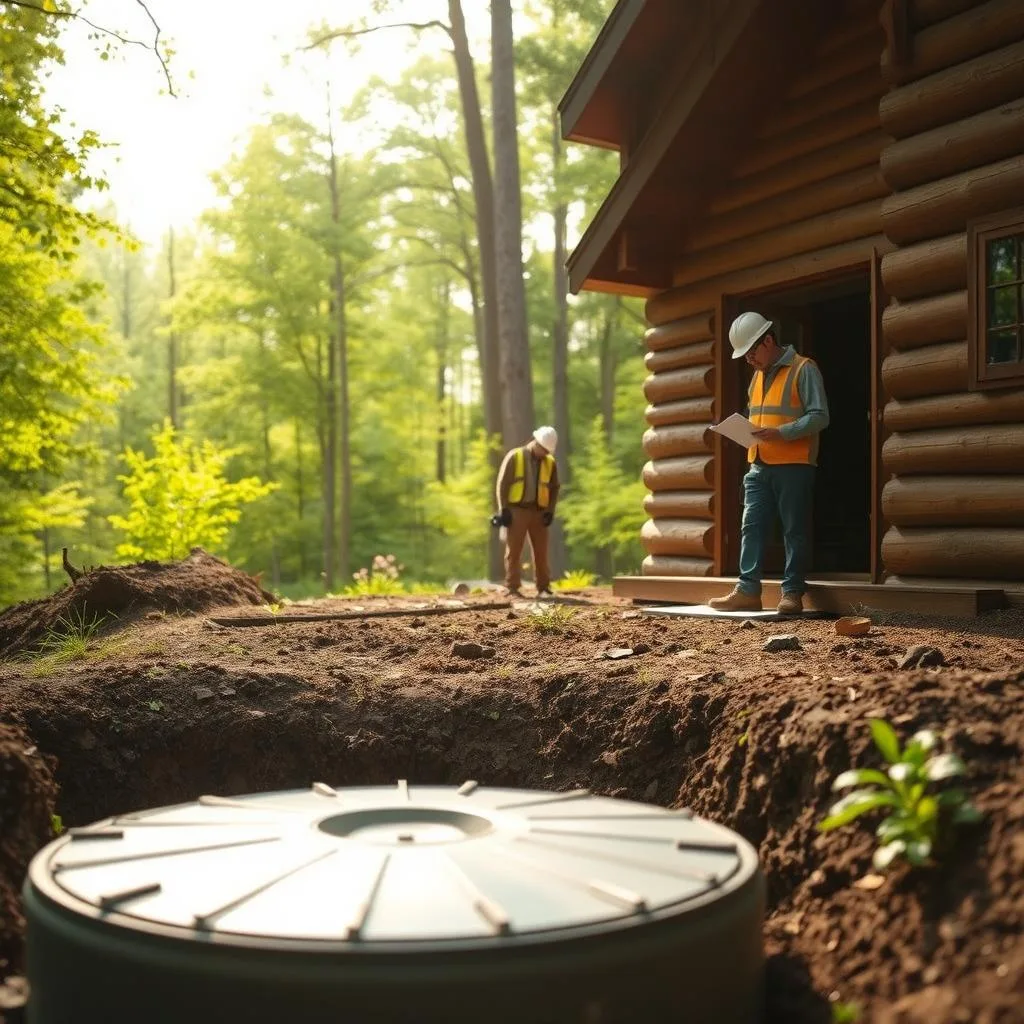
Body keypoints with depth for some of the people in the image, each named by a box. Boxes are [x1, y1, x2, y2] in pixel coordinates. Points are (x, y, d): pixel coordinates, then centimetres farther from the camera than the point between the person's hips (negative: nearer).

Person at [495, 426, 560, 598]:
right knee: (514, 551, -1)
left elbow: (554, 488, 12)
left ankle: (543, 586, 13)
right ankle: (512, 587, 2)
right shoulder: (514, 457, -4)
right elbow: (503, 483, -4)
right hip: (517, 510, -3)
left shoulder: (550, 463, 6)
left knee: (541, 551, 5)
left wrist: (550, 511, 1)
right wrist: (504, 509, -10)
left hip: (538, 512, 3)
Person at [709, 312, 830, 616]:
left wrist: (780, 433, -21)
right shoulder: (757, 376, 18)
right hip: (758, 466, 7)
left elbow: (819, 416, -11)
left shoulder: (803, 369, -5)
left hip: (794, 466, -7)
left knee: (795, 531, 0)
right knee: (751, 528, 1)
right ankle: (748, 591, 2)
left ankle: (792, 593, 5)